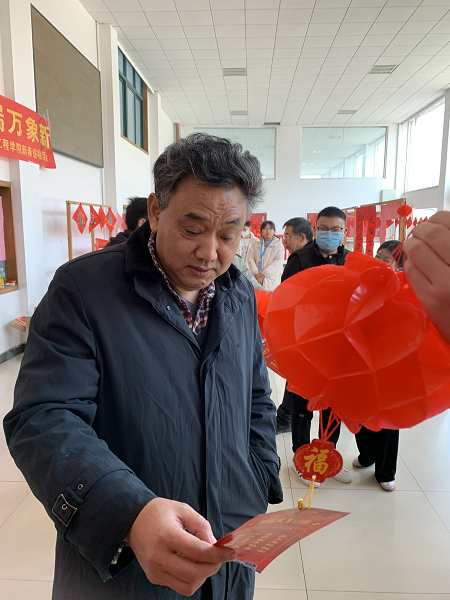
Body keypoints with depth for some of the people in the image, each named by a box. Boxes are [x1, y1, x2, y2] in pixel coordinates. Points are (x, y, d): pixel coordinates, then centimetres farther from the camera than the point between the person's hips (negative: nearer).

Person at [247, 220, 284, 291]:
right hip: (256, 280, 2)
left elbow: (278, 262, -6)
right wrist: (256, 274, -12)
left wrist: (263, 275, -13)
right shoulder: (255, 245, 15)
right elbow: (250, 259, 3)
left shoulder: (279, 246, 5)